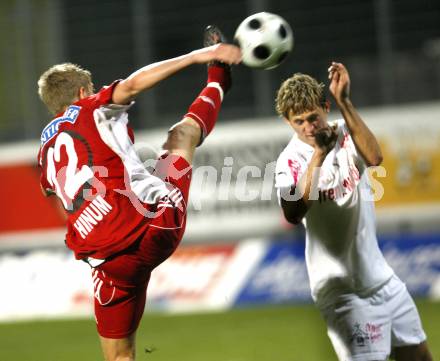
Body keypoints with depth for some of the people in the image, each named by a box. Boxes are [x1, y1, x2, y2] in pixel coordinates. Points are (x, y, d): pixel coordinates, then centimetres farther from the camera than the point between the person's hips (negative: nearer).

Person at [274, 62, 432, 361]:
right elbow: (294, 214, -32)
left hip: (381, 276, 6)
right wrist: (319, 153, -35)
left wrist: (344, 102, -30)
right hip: (342, 288, -5)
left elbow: (374, 157, -23)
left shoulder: (344, 133, 0)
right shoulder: (291, 160, -12)